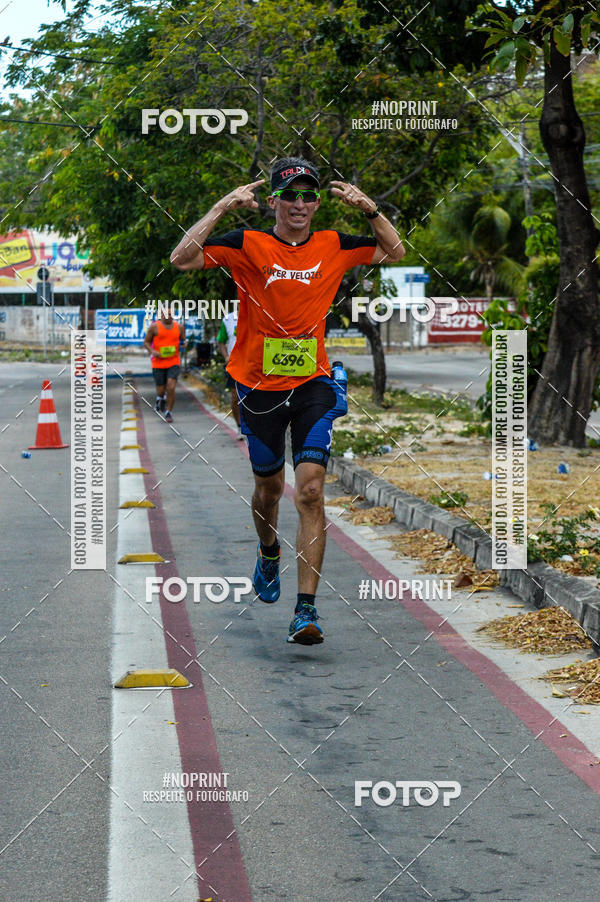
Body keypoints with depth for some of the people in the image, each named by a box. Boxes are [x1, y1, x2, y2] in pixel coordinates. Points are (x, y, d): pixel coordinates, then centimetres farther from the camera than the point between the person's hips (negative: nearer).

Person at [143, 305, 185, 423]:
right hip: (158, 363, -1)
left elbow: (184, 341, 18)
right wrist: (153, 351, -13)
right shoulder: (155, 327, -1)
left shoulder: (179, 327, 6)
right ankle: (160, 399, 40)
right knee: (161, 390, 3)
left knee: (171, 388, -14)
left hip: (174, 363, 1)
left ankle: (169, 412, 1)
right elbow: (146, 342, 5)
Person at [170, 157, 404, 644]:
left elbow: (395, 252, 15)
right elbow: (183, 258, -15)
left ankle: (306, 609, -14)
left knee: (311, 490, -13)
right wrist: (222, 207, -19)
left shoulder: (333, 246, 3)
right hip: (259, 385, 0)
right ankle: (268, 554, 51)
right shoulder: (248, 244, -5)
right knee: (269, 487, 17)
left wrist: (370, 208, -1)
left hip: (313, 384, 0)